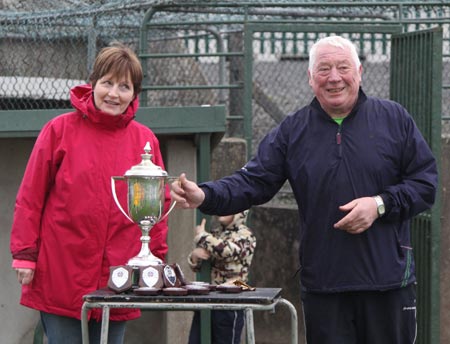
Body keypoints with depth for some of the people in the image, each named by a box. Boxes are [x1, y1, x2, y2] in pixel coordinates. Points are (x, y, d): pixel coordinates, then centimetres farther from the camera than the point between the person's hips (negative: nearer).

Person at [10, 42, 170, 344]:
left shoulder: (145, 140, 7)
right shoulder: (61, 130, 0)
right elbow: (31, 197, 1)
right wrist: (24, 254, -4)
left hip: (117, 281, 3)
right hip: (61, 278, -2)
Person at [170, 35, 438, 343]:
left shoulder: (394, 118, 5)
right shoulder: (292, 131, 9)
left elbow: (426, 181, 4)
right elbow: (253, 182, 4)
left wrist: (380, 204, -12)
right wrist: (205, 197, -14)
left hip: (389, 282, -1)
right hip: (322, 285, 1)